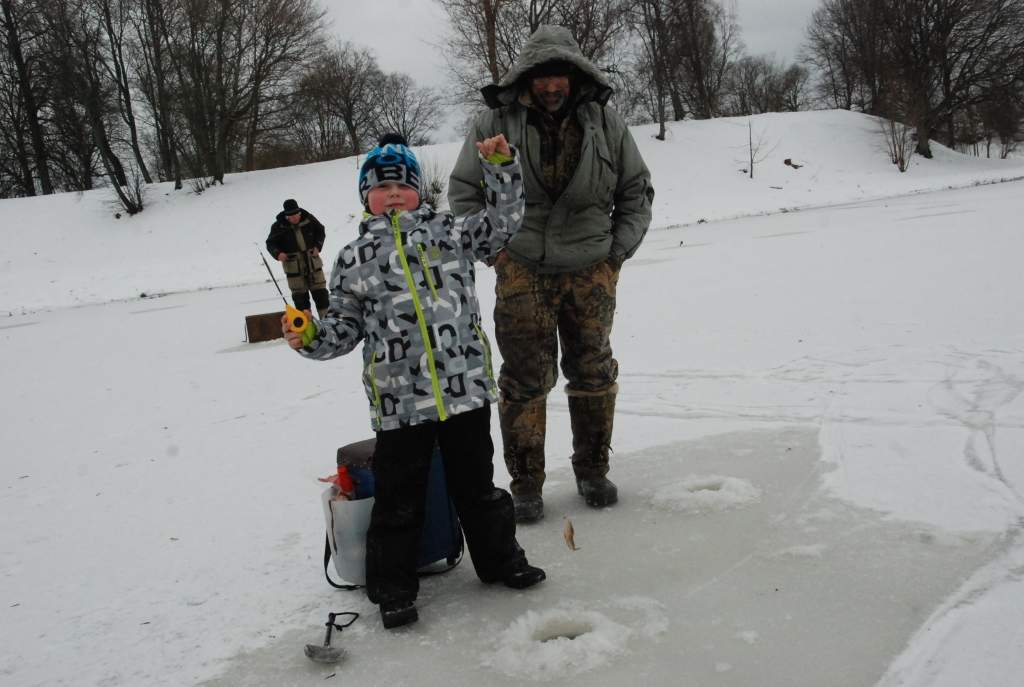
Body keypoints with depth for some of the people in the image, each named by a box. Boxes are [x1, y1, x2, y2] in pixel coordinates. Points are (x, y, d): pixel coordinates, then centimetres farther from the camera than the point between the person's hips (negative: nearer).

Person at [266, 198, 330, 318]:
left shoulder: (308, 219, -4)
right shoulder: (279, 226, -9)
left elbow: (320, 231, 11)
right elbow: (270, 243, 0)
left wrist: (318, 246, -3)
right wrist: (277, 253, -20)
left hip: (313, 262, 2)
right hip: (293, 266, -2)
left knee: (320, 292, 7)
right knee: (300, 295, 2)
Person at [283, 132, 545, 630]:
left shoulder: (450, 232, 9)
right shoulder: (353, 259, 6)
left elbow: (502, 221, 6)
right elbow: (345, 326, 9)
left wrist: (501, 167, -4)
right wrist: (311, 337, -9)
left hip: (466, 386, 1)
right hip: (398, 400, -1)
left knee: (476, 483, 16)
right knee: (398, 497, 8)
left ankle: (500, 559, 35)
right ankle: (393, 587, 24)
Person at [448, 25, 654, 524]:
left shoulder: (606, 123, 2)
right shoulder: (494, 123, -4)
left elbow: (637, 191, 12)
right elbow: (462, 193, 5)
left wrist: (618, 250, 3)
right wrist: (496, 251, -2)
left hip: (591, 271, 2)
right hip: (521, 272, -2)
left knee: (593, 372, 11)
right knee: (524, 379, 0)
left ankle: (592, 471, 28)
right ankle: (525, 484, 13)